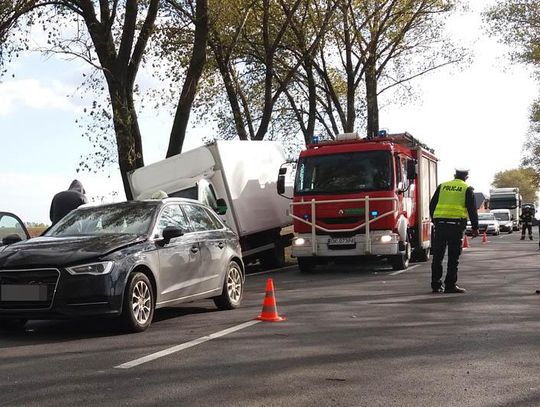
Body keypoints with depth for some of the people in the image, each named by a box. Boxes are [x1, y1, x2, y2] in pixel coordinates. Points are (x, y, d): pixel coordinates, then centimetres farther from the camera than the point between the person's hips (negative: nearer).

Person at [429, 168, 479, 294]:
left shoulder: (442, 186, 15)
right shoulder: (467, 189, 5)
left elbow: (432, 205, 16)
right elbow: (472, 209, 2)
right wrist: (475, 227, 8)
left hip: (440, 223, 3)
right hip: (456, 224, -3)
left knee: (437, 255, 7)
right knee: (453, 257, 1)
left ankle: (436, 284, 10)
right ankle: (450, 285, 1)